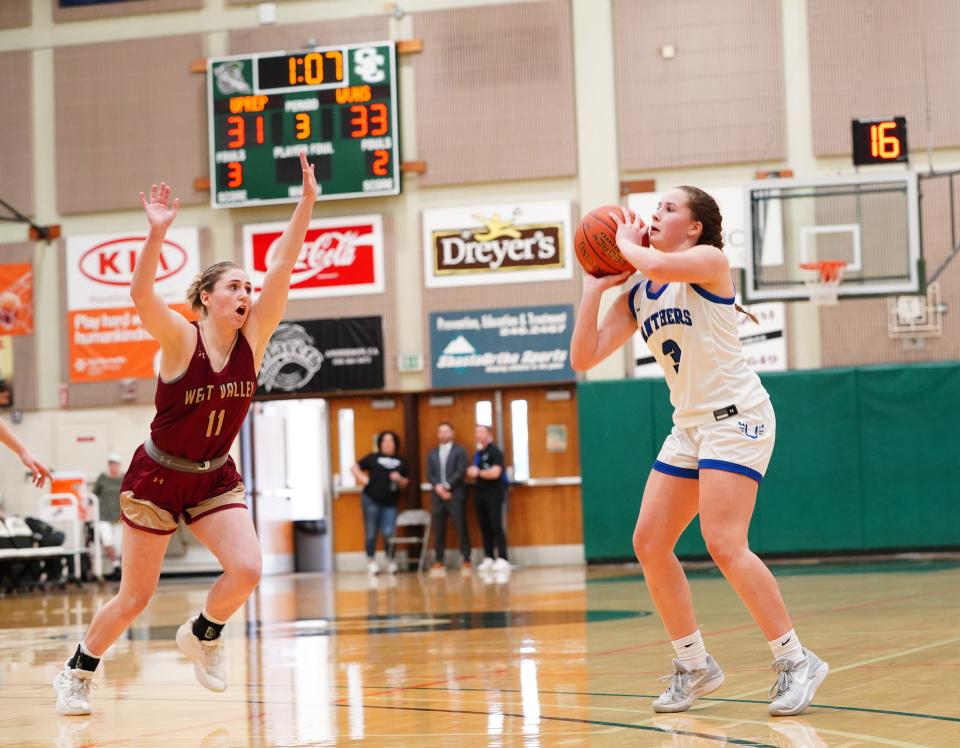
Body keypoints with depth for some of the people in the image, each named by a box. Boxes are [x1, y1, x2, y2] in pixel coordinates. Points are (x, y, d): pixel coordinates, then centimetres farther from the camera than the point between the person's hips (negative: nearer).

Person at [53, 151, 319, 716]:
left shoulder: (252, 339, -7)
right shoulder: (181, 338, -17)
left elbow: (282, 268, -17)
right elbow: (142, 294, -36)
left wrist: (306, 204, -26)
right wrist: (158, 232, -49)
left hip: (215, 478, 4)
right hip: (157, 478, -4)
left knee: (247, 570, -18)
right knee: (136, 596, 4)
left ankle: (203, 633, 13)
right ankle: (78, 670, 28)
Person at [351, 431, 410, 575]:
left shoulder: (400, 462, 15)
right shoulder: (373, 458, 7)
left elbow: (405, 484, 16)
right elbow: (354, 467, 7)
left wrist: (399, 479, -5)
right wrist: (364, 479, -5)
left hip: (390, 502, 2)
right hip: (371, 500, -2)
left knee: (389, 533, -3)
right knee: (371, 533, 1)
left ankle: (390, 561, 13)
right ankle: (371, 562, 8)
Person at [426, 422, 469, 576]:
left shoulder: (459, 451, 6)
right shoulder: (432, 453, 18)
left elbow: (461, 472, -6)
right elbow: (429, 474, 8)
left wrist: (447, 486, -15)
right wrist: (438, 487, -11)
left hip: (455, 495, -3)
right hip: (437, 495, 4)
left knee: (461, 529, -4)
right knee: (439, 531, 2)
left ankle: (466, 561, 0)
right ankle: (439, 562, 5)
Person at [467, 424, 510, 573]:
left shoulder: (494, 451, -7)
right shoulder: (477, 453, 17)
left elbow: (495, 473, -18)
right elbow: (473, 472, 23)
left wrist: (478, 473, -8)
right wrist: (471, 472, 0)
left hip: (494, 493, -7)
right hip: (481, 492, 7)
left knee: (496, 526, -10)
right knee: (485, 527, 6)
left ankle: (502, 559, -11)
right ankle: (488, 558, 10)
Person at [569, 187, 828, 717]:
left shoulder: (710, 261, -7)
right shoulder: (636, 296, 12)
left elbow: (656, 265, -30)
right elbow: (583, 358, 5)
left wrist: (625, 242, -9)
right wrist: (595, 286, 2)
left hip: (736, 416, -8)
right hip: (689, 426, 8)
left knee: (724, 545, -20)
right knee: (649, 544, 1)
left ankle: (796, 662, -10)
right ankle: (694, 667, 13)